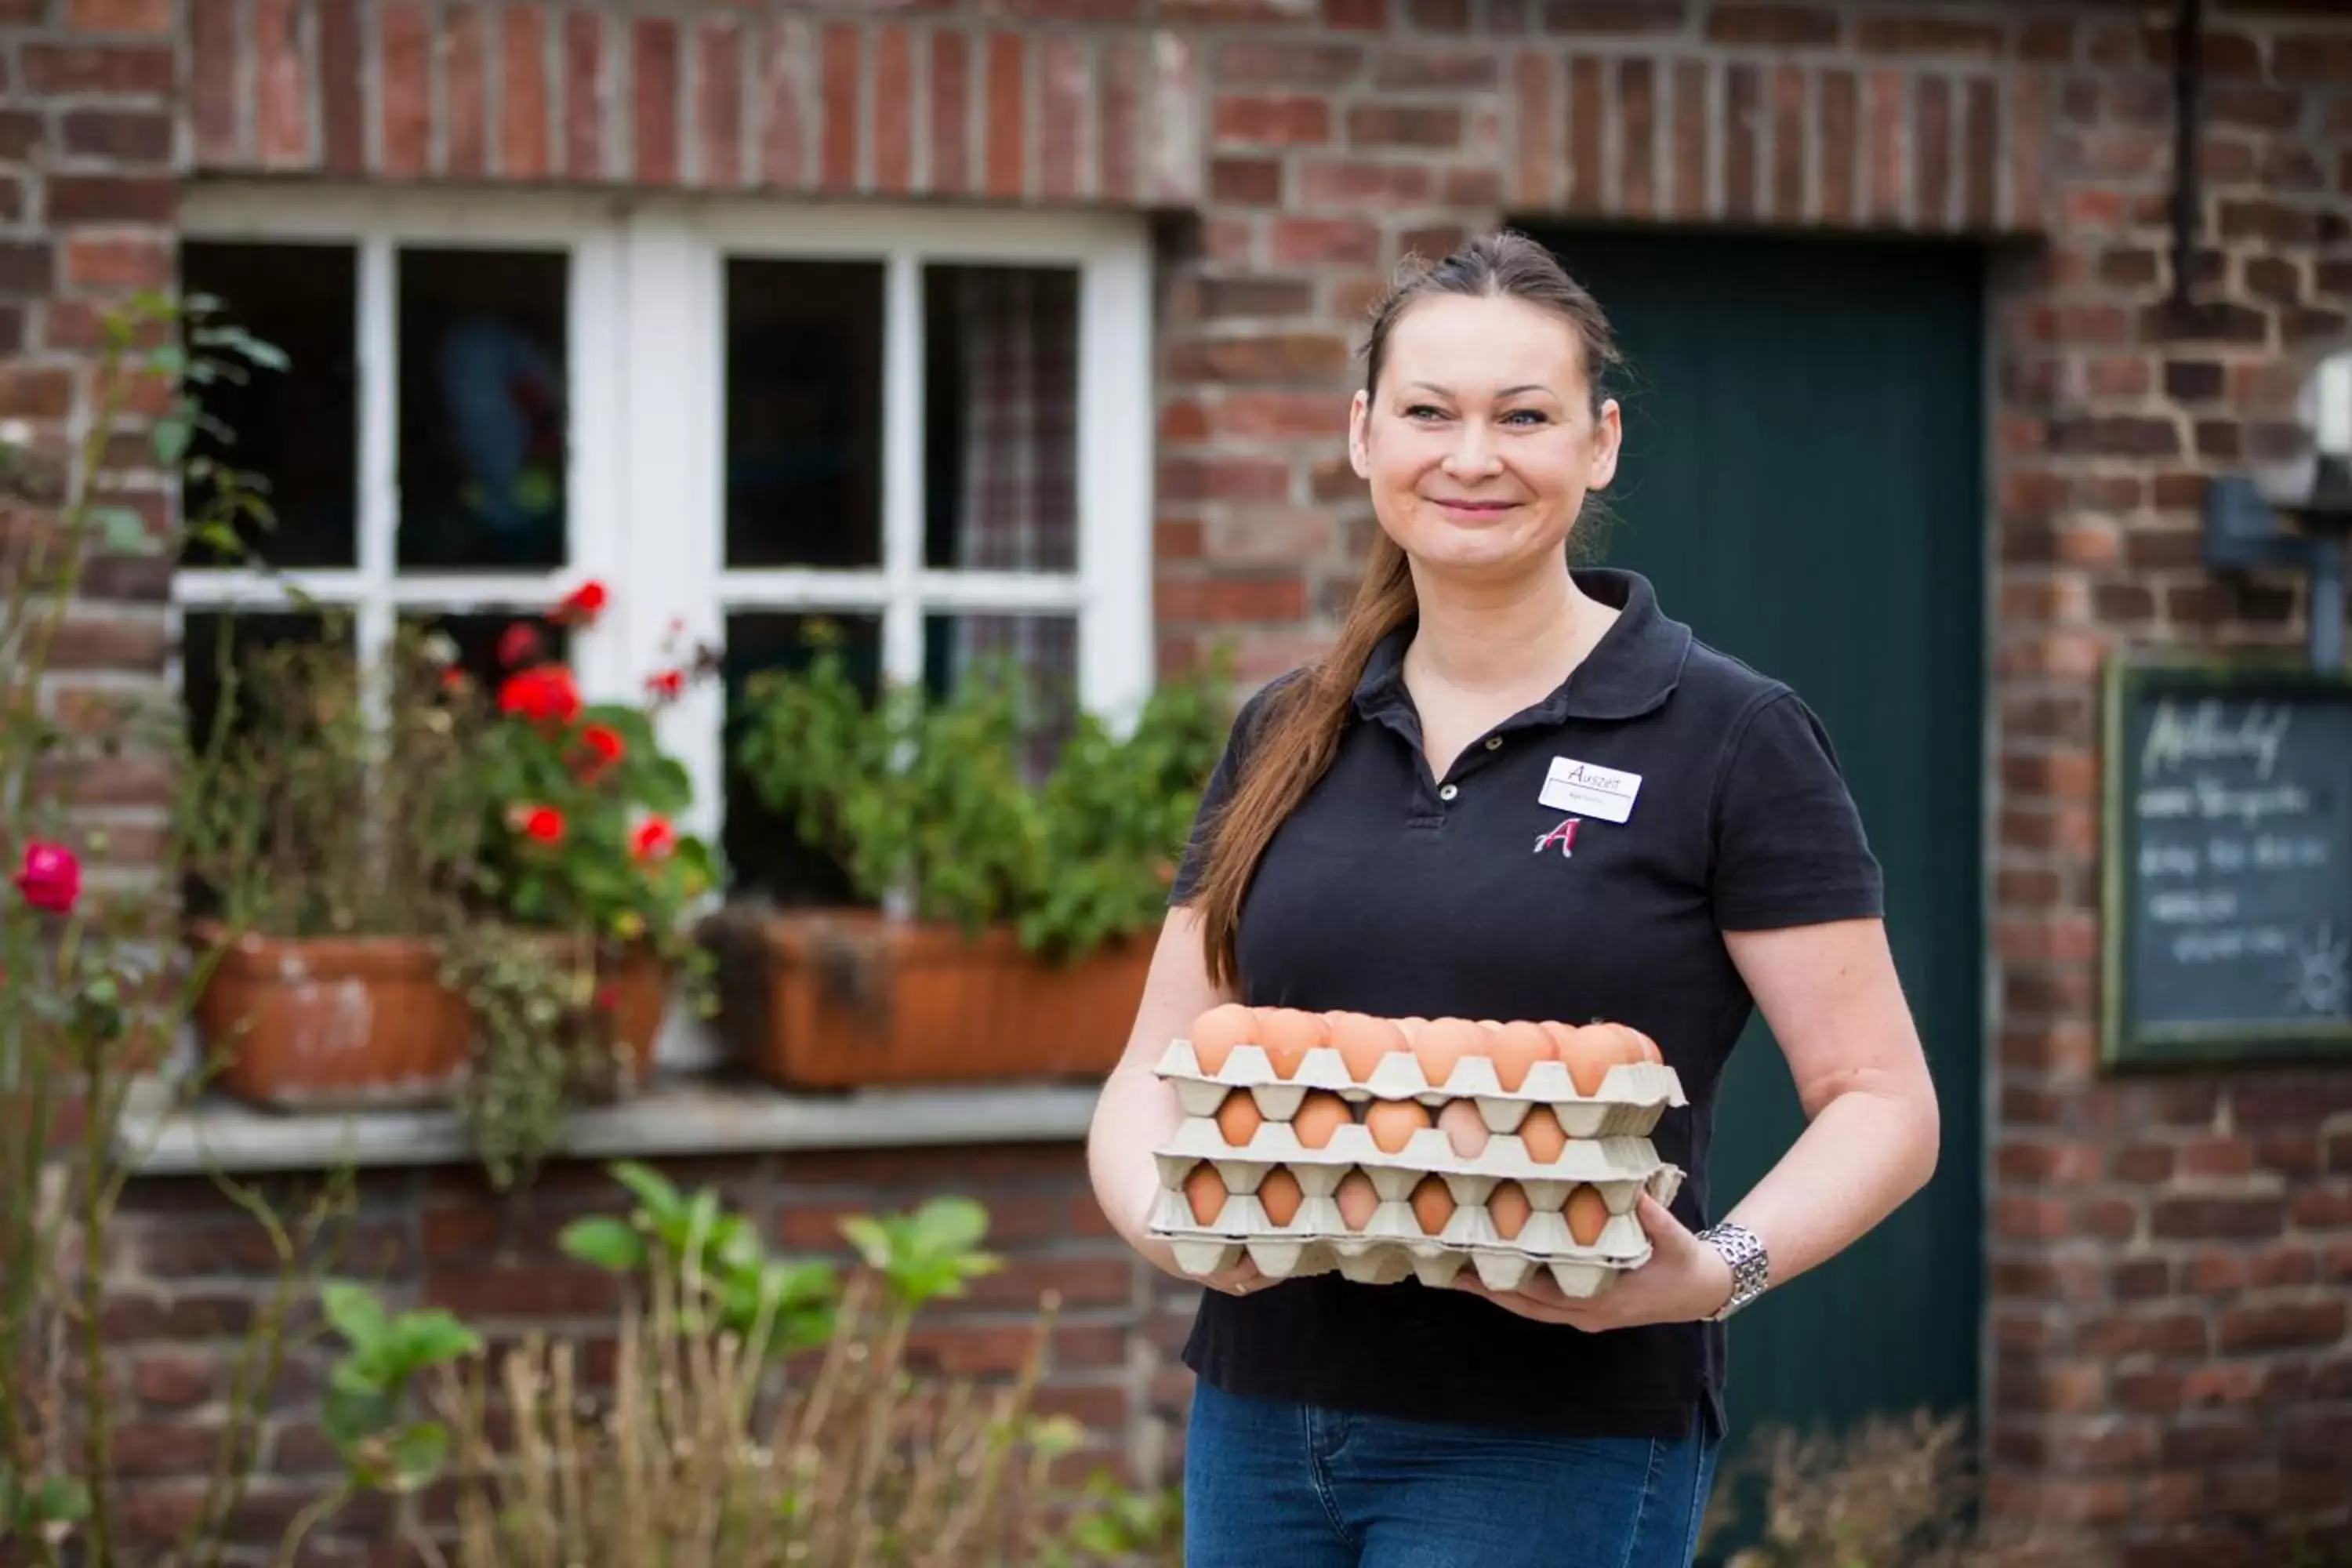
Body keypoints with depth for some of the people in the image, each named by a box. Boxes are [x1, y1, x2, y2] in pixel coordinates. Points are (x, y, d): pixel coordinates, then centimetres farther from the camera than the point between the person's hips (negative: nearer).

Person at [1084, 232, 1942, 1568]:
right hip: (1262, 1419, 5)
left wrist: (1723, 1269, -23)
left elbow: (1882, 1102, -5)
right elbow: (1157, 1072, 11)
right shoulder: (1281, 742, 10)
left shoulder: (1727, 737, -3)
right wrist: (1165, 1219, -12)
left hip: (1557, 1450, -5)